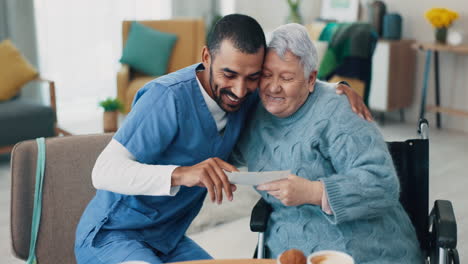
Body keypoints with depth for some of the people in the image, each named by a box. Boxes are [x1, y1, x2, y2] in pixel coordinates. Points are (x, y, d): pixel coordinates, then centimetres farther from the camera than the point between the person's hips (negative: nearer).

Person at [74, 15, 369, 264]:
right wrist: (180, 174, -47)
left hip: (169, 240, 7)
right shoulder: (169, 98, -27)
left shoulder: (247, 94, -5)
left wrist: (336, 87, -5)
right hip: (111, 237, -6)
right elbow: (105, 171, -32)